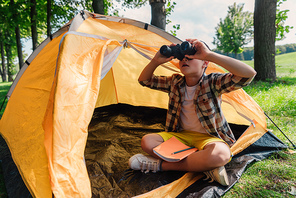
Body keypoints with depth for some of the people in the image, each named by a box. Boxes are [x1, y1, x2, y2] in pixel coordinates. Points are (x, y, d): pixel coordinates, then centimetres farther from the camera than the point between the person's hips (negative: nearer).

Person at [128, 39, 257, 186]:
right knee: (147, 141, -17)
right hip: (181, 135, 5)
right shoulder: (175, 82, 0)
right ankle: (204, 165, -19)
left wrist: (209, 54, -38)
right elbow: (145, 80, 6)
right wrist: (156, 61, -16)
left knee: (220, 154, -39)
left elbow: (249, 74, -32)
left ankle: (160, 165, -21)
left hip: (208, 137, -4)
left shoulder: (212, 82, -16)